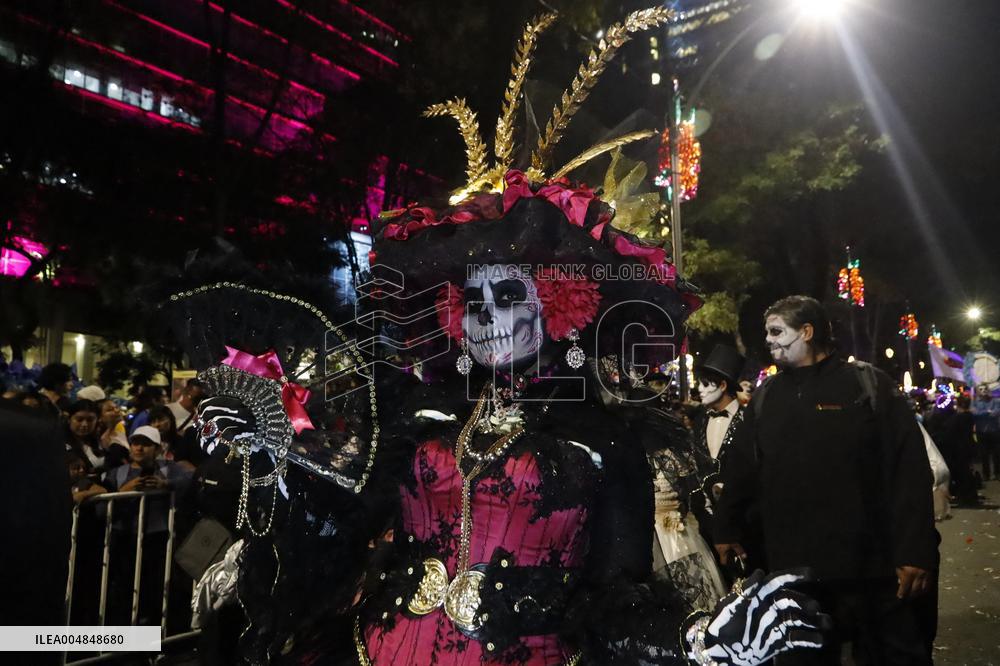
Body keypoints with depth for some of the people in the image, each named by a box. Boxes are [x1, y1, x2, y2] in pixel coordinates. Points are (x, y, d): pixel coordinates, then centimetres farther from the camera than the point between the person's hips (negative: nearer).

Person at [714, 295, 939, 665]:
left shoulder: (867, 385, -3)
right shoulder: (765, 396, 9)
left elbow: (910, 471, -10)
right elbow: (741, 470, 15)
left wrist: (915, 552, -16)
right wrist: (727, 529, 17)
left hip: (873, 568, -3)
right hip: (794, 570, 4)